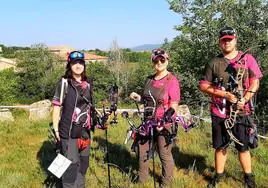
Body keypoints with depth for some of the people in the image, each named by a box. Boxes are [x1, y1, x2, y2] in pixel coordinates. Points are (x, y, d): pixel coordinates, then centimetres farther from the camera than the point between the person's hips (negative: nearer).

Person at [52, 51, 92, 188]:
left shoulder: (87, 84, 10)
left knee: (83, 164, 15)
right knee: (71, 165, -3)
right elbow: (56, 106, -9)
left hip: (85, 132, 6)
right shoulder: (64, 83, -6)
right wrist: (56, 130, -12)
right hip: (69, 132, -6)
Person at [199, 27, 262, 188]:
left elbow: (255, 82, 0)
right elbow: (204, 85, 1)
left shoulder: (247, 58, 2)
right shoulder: (214, 63, 4)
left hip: (241, 111, -1)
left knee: (243, 146, 8)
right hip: (219, 112, 1)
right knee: (220, 146, 12)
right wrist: (224, 94, -11)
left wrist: (245, 99, -15)